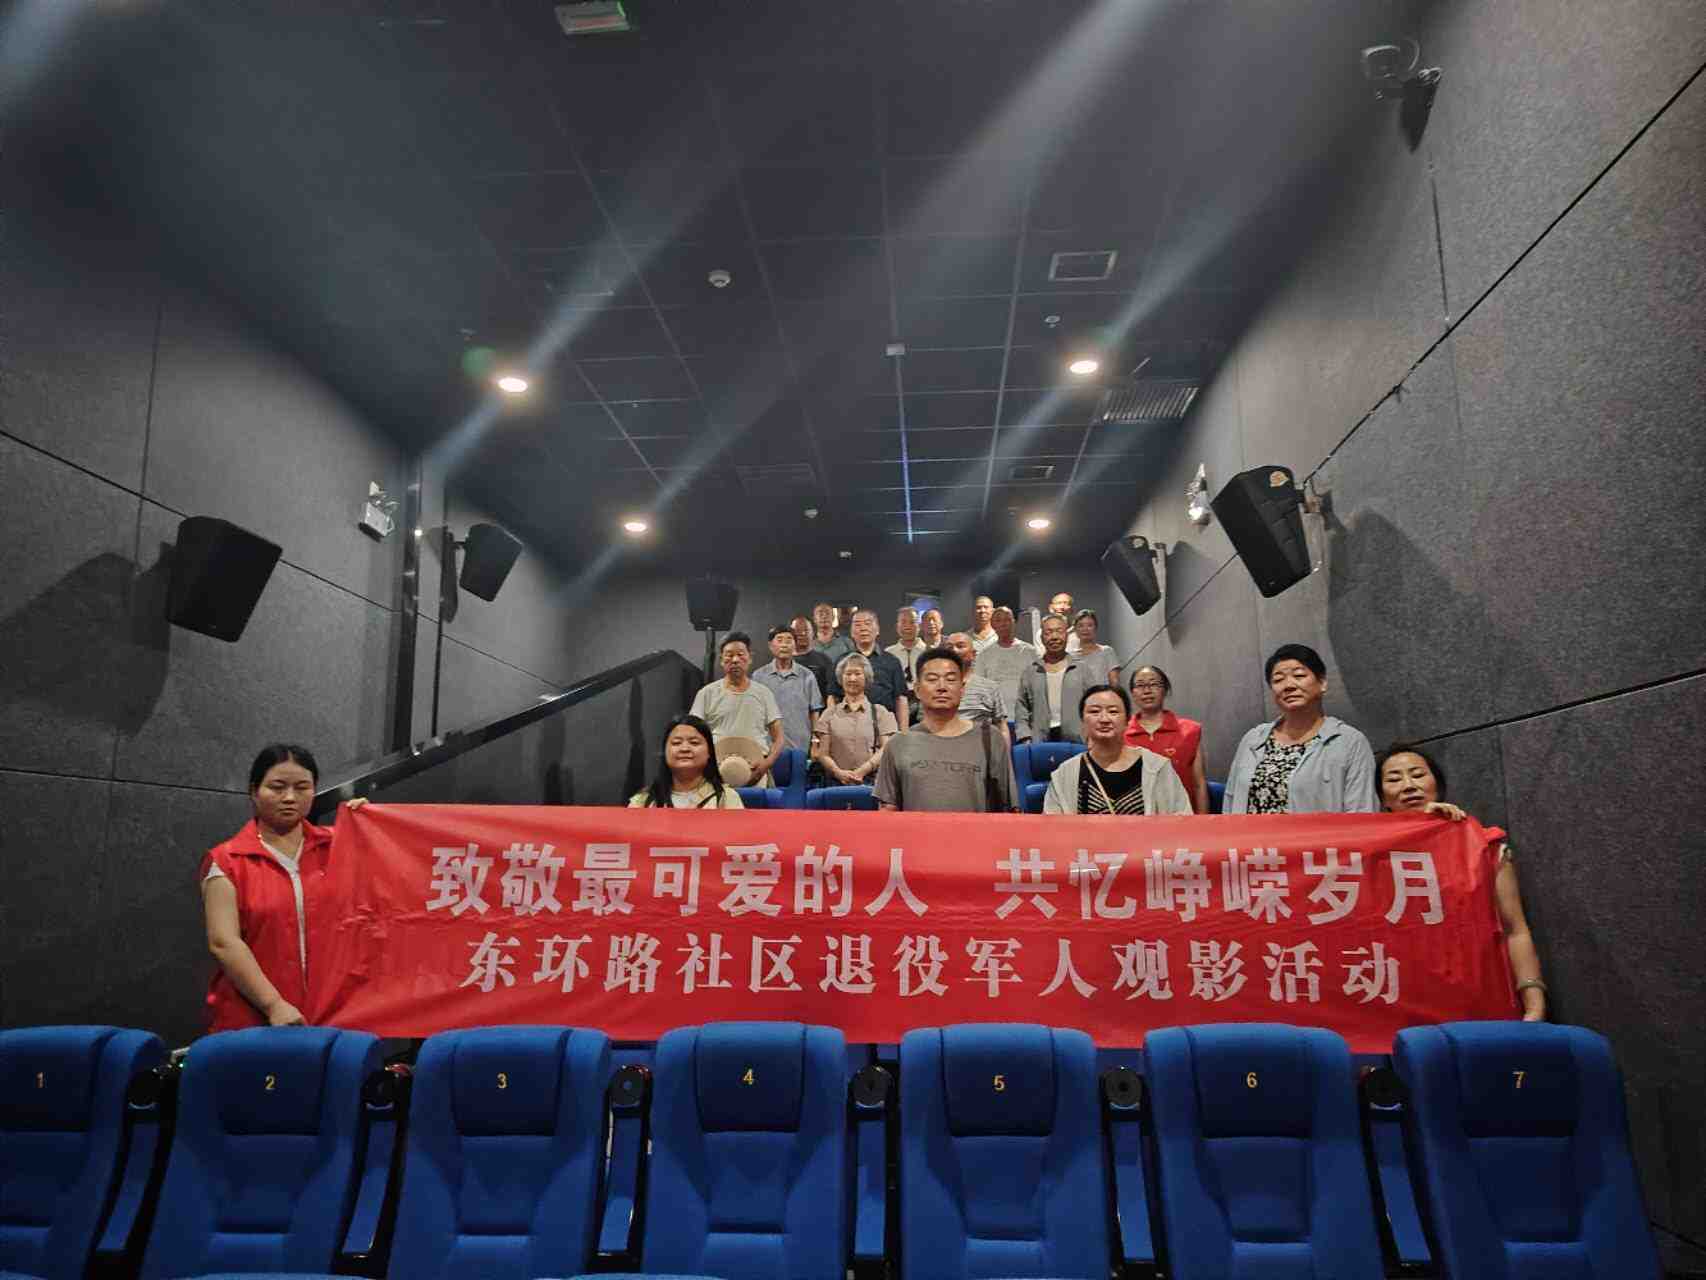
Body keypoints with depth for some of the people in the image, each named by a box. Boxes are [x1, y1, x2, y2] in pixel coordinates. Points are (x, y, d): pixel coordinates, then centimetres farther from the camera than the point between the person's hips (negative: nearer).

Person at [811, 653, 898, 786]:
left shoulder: (880, 712, 12)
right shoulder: (830, 713, 15)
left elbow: (885, 749, 2)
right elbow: (822, 753, 8)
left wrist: (862, 770, -12)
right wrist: (838, 772, -10)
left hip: (870, 780, -1)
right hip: (836, 782, 1)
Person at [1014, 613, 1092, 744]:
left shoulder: (1081, 669, 11)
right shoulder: (1030, 672, 13)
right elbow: (1021, 712, 12)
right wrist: (1026, 739, 0)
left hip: (1076, 741, -1)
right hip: (1041, 742, 1)